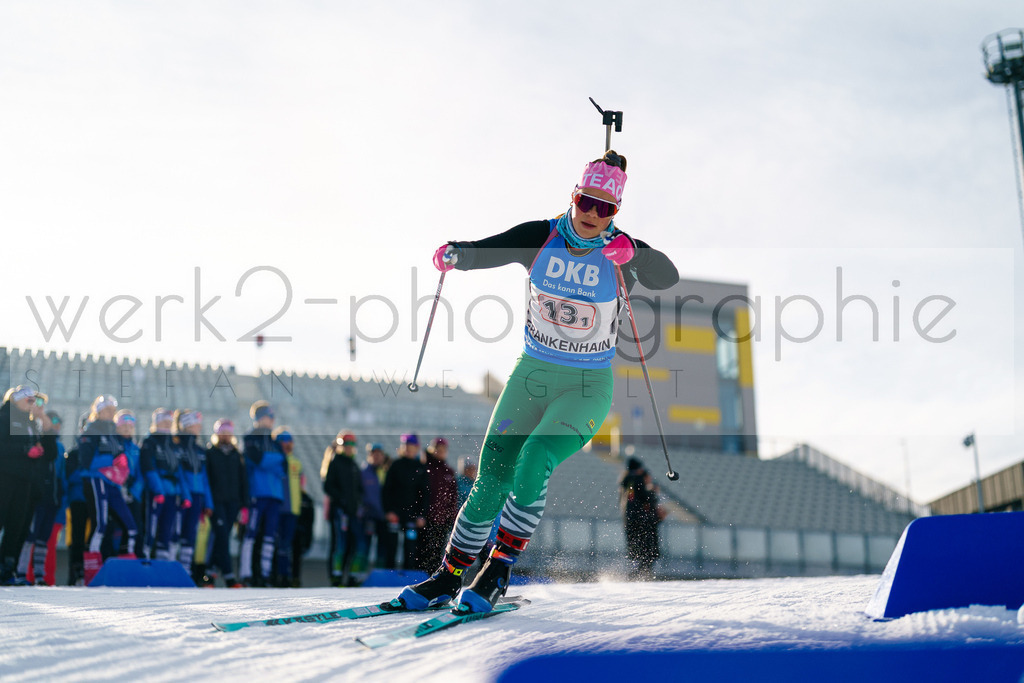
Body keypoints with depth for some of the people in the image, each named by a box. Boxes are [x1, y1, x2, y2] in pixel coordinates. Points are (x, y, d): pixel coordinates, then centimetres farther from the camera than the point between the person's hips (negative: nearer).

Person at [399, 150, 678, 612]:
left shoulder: (623, 252, -10)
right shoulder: (541, 238, -4)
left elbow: (668, 277, -27)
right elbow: (484, 252, -9)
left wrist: (631, 255, -47)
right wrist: (453, 254, -32)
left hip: (588, 388, -2)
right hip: (531, 375, 2)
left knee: (533, 463, -25)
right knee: (492, 482, -3)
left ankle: (498, 572, -9)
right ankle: (447, 577, 15)